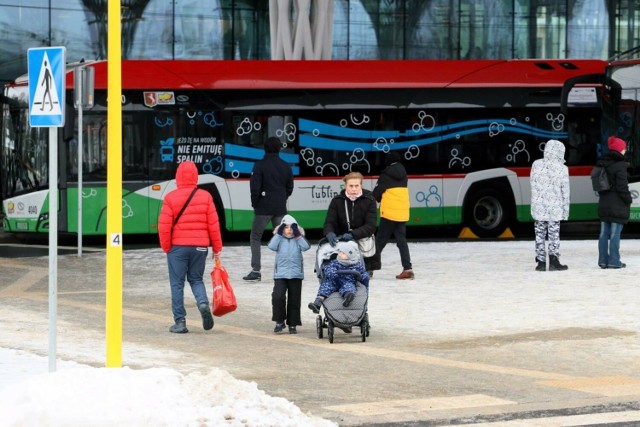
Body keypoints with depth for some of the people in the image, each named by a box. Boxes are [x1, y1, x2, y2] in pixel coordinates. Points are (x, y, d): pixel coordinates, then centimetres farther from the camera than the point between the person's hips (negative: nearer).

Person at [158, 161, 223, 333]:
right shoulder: (205, 196, 0)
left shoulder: (170, 198, -7)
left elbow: (164, 226, -9)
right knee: (196, 279, 18)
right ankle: (203, 303, -11)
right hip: (200, 246, 2)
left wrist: (166, 247, 4)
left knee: (177, 284, 6)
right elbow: (213, 224, 0)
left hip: (178, 246, -2)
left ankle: (180, 321, 3)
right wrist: (217, 247, 9)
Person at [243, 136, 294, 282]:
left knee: (255, 237, 4)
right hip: (280, 209, 4)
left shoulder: (260, 165, -11)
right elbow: (290, 188, 10)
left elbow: (255, 187, -13)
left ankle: (256, 271, -3)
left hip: (263, 208, -4)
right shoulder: (286, 166, 4)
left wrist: (255, 203, 2)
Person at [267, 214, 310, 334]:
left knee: (294, 300, 5)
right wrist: (278, 234, -10)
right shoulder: (279, 239, 6)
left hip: (296, 275, 1)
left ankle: (292, 324, 15)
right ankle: (279, 321, -1)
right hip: (280, 274, -1)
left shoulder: (298, 240, 7)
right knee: (277, 297, -16)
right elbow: (271, 246, -12)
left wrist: (298, 235, -10)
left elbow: (306, 246, -10)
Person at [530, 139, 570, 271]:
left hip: (538, 207, 2)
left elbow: (533, 186, 3)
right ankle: (554, 261, 5)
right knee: (554, 235, 5)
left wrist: (535, 203, 13)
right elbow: (565, 191, -3)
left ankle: (541, 262, 9)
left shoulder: (536, 165, -3)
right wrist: (565, 209, 5)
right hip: (554, 208, -2)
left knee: (540, 234, 8)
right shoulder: (561, 168, -8)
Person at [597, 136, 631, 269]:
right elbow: (622, 186, -16)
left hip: (604, 204, 7)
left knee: (604, 233, 10)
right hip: (617, 206, -7)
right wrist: (628, 199, -4)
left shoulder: (602, 164, 9)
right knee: (615, 233, -4)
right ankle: (614, 261, -4)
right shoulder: (620, 165, -15)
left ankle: (603, 260, 12)